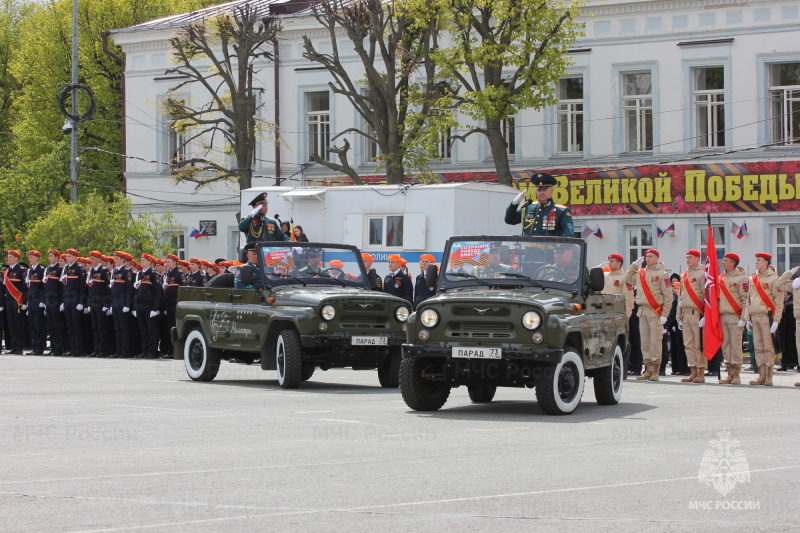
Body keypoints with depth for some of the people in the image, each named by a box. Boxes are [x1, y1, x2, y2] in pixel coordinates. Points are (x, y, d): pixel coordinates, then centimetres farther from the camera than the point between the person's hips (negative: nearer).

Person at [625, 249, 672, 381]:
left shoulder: (661, 274, -3)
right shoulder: (640, 273, 14)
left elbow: (668, 295, -6)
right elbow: (627, 279, 24)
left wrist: (664, 314, -12)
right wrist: (634, 265, 16)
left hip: (656, 311, -6)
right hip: (642, 310, 6)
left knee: (655, 341, -6)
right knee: (644, 341, 6)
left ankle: (655, 370, -5)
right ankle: (648, 369, 11)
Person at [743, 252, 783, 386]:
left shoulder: (773, 278, -3)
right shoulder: (752, 279, 15)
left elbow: (779, 301, -6)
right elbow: (747, 299, 17)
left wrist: (776, 319, -11)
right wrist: (747, 318, 10)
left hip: (767, 316, -6)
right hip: (755, 317, 6)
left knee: (768, 347, -6)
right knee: (758, 348, 5)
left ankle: (769, 376, -5)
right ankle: (761, 375, 8)